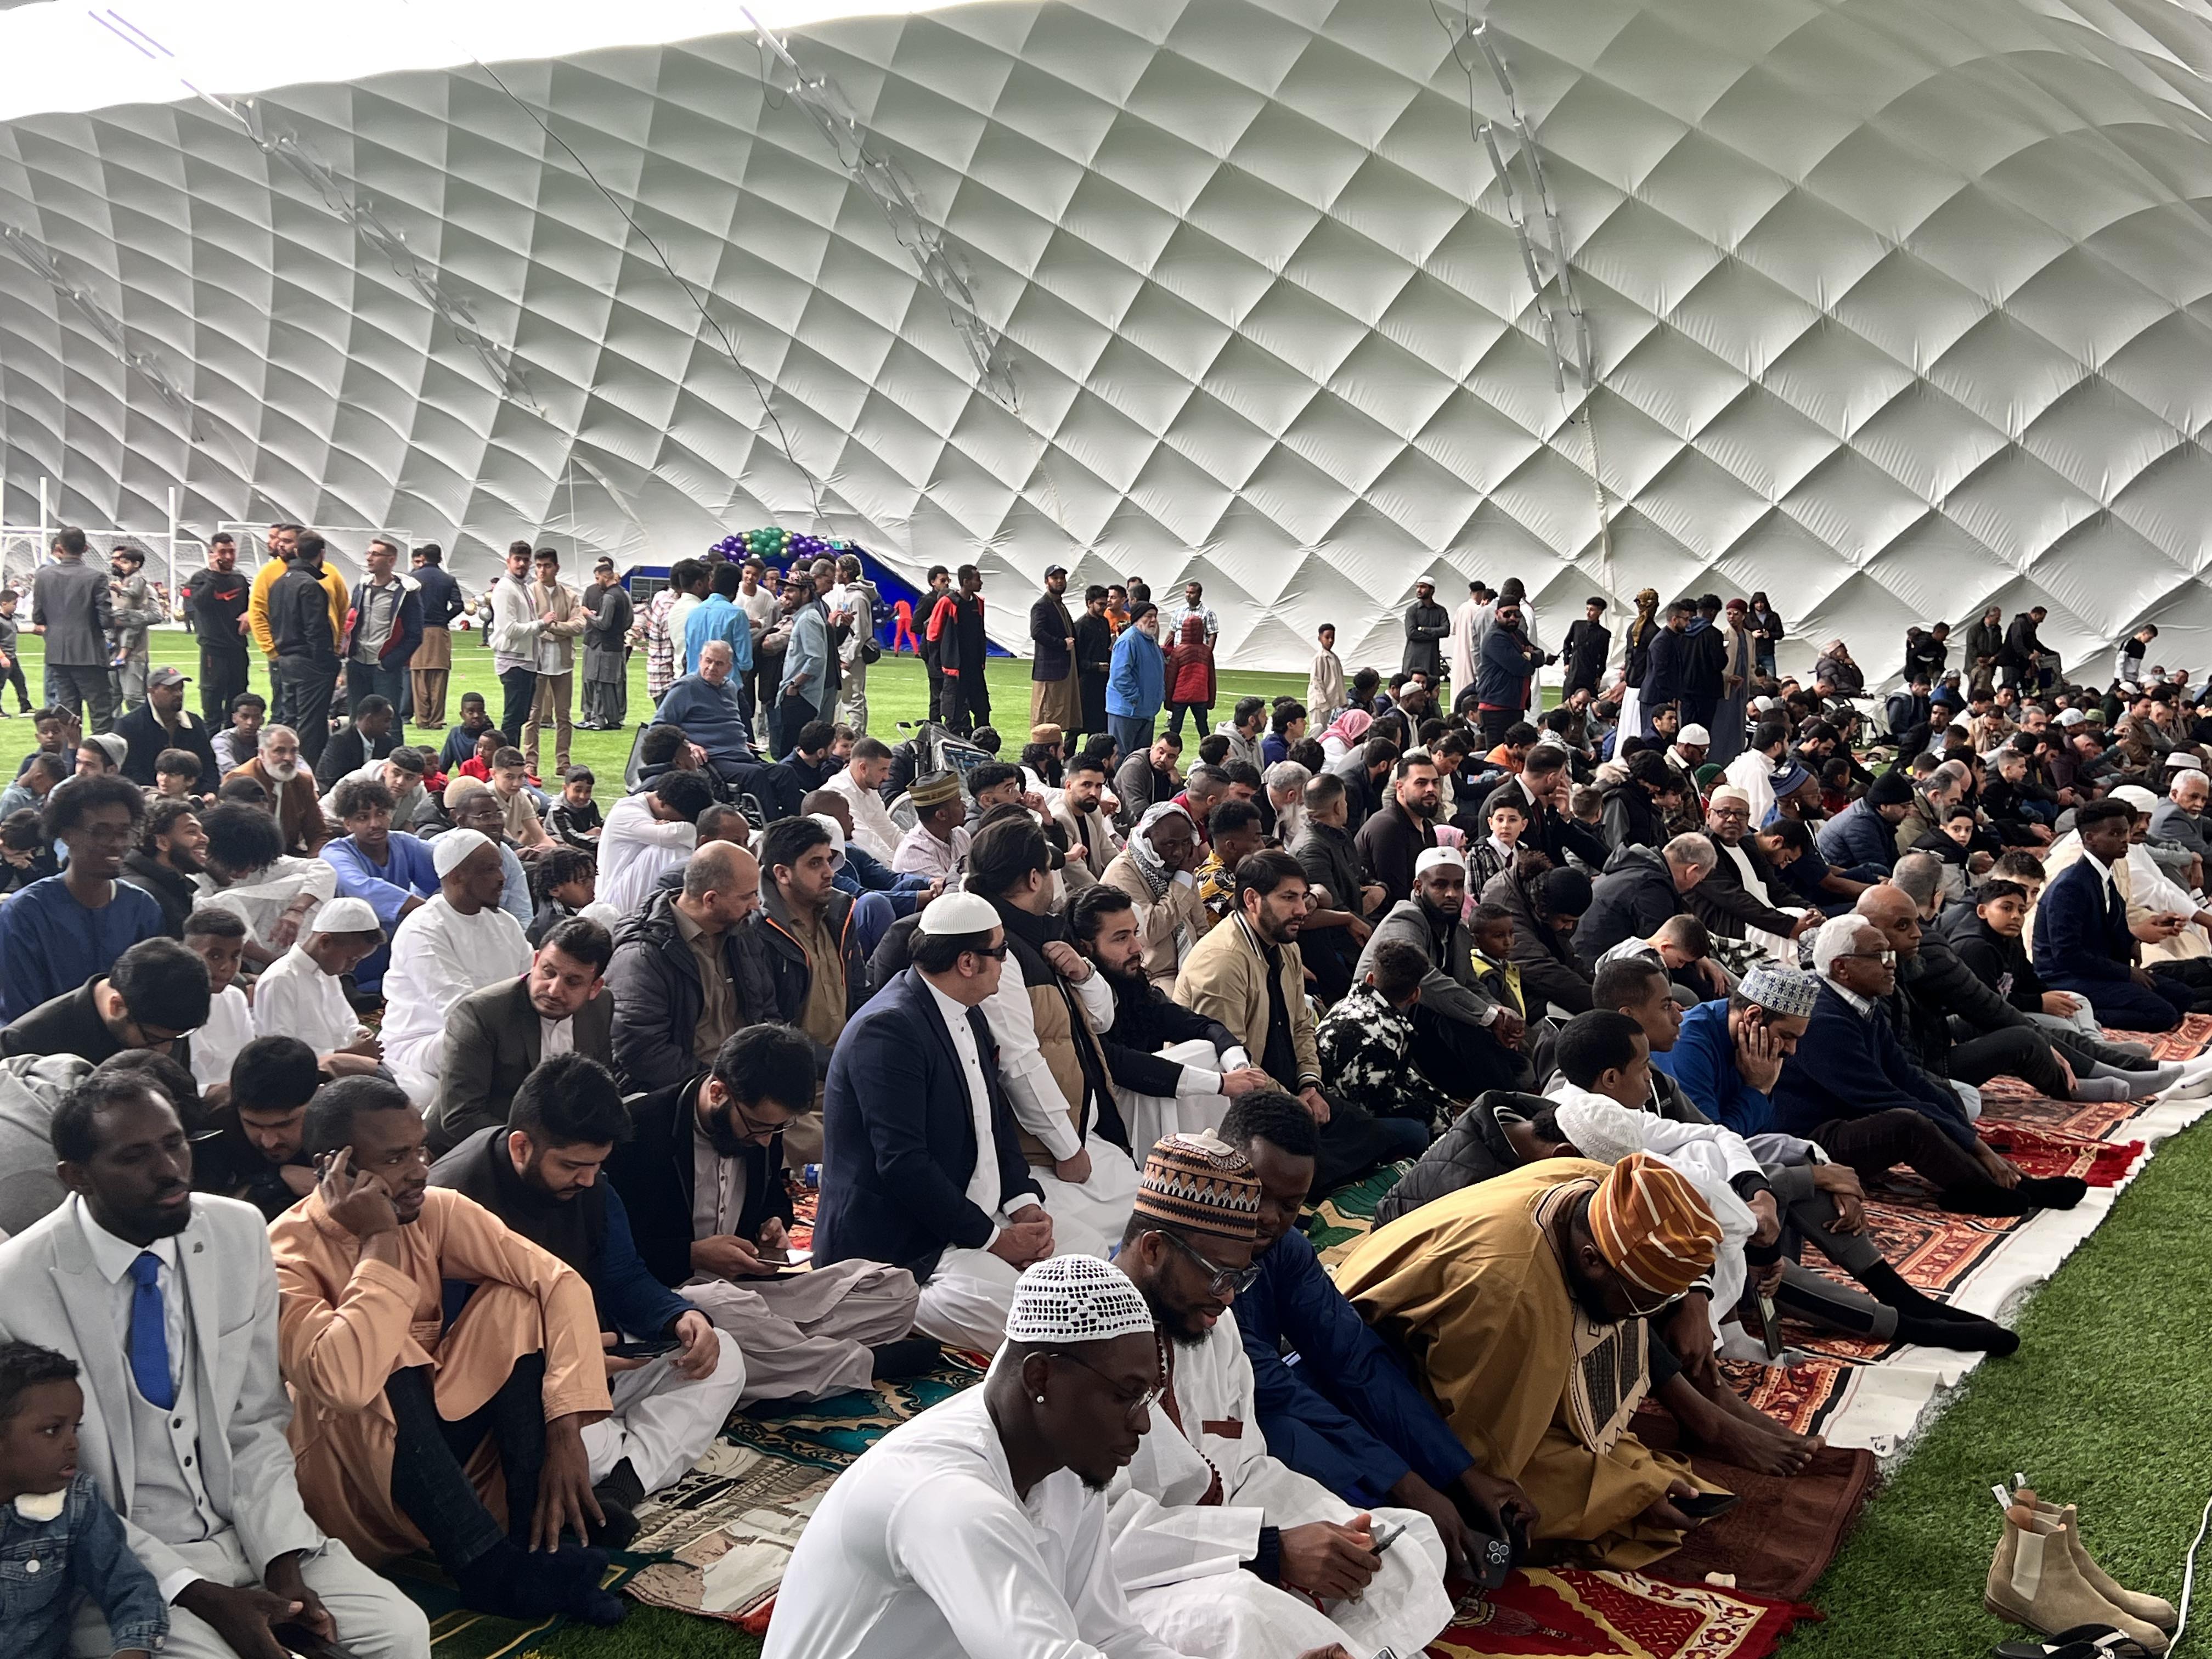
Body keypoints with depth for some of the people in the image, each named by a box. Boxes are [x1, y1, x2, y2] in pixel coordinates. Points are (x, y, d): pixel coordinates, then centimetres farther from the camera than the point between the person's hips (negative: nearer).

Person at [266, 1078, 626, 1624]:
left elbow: (560, 1282, -15)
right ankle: (490, 1568, -25)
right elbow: (343, 1380, -41)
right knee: (378, 1364, -33)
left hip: (442, 1434, 5)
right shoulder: (286, 1255, -22)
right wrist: (378, 1241, -30)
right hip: (349, 1466, -5)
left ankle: (538, 1540, -19)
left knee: (514, 1303, -15)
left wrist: (565, 1432, -27)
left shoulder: (434, 1210, -8)